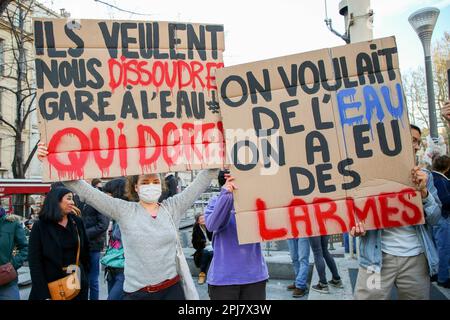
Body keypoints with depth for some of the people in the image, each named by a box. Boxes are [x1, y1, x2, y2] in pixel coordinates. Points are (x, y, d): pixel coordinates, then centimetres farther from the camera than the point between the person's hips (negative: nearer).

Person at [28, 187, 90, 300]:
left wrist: (85, 277, 7)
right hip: (52, 286, -3)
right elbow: (35, 262, -10)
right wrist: (44, 295, -14)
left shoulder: (77, 222, 2)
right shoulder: (40, 226, -8)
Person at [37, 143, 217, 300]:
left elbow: (200, 183, 3)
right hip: (137, 293, -1)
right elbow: (85, 191, -5)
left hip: (172, 289, 1)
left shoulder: (172, 208, 3)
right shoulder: (124, 210, -2)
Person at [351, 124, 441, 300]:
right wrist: (356, 225, -21)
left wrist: (423, 192, -11)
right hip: (378, 257, -3)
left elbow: (434, 219, 5)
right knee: (369, 295, -4)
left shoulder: (424, 176, 9)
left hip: (416, 257, 3)